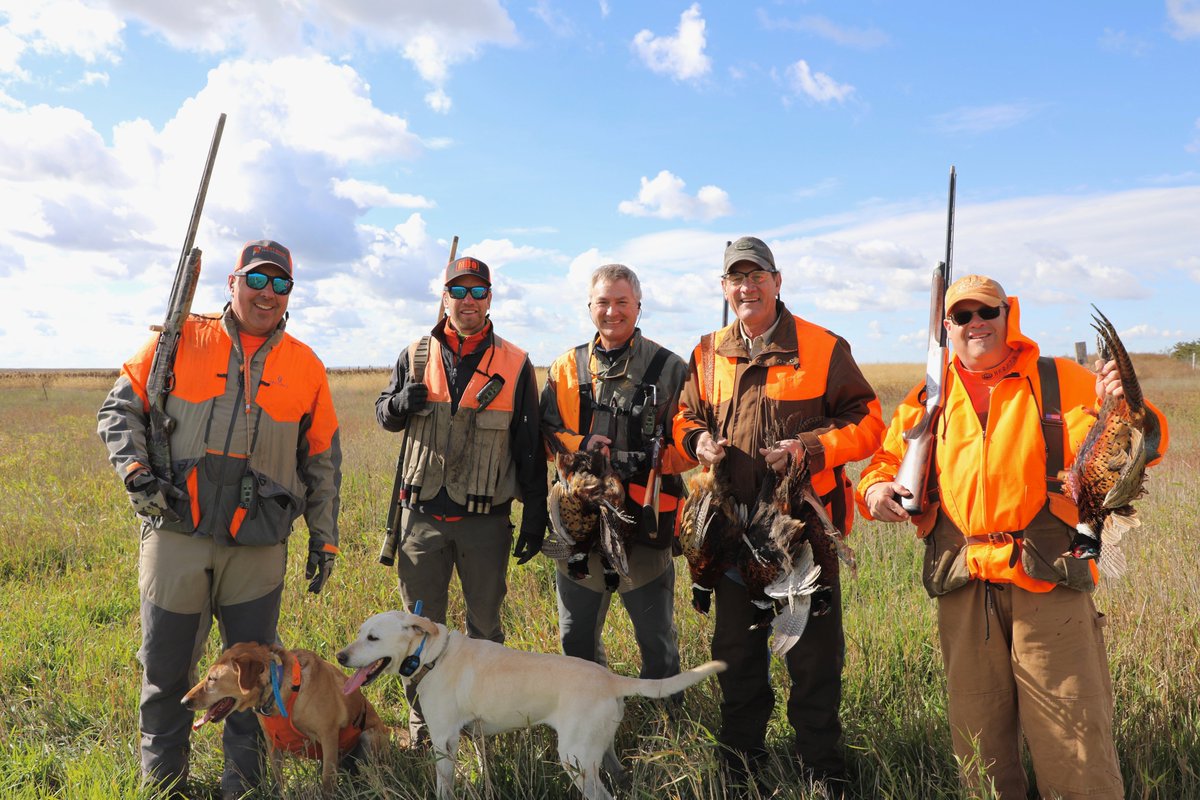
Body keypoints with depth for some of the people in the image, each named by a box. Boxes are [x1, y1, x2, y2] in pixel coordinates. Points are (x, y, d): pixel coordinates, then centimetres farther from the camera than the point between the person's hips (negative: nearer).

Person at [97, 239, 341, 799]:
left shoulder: (306, 366, 7)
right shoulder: (183, 340, 4)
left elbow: (323, 462, 12)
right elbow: (119, 408, 8)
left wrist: (324, 538, 11)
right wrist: (136, 474, -8)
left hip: (259, 544, 1)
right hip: (176, 534, 0)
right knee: (165, 665, 10)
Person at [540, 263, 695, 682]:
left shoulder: (670, 368, -1)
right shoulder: (566, 368, 8)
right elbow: (544, 433, 8)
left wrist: (644, 459, -18)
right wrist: (580, 445, -11)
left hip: (646, 522, -3)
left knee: (657, 640, 9)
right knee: (575, 637, 17)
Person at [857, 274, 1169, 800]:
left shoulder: (1061, 381, 7)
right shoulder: (928, 399, 13)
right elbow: (891, 457, 18)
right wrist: (876, 487, -4)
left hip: (1049, 577, -2)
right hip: (963, 581, 3)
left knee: (1072, 728, -1)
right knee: (977, 730, 12)